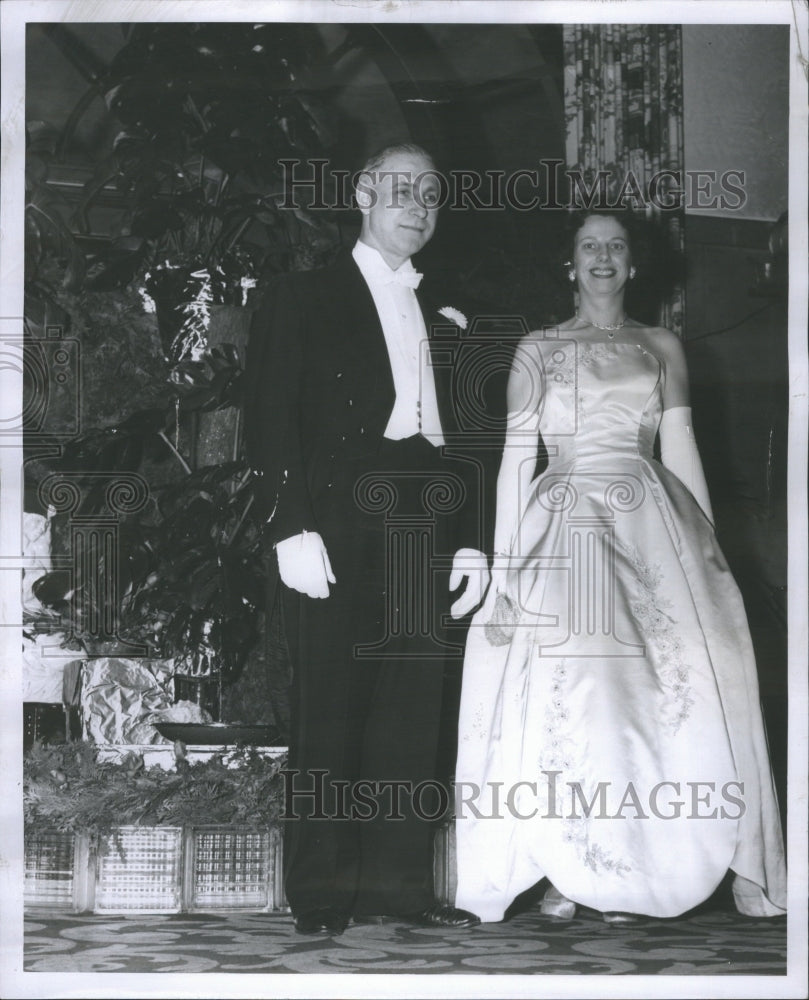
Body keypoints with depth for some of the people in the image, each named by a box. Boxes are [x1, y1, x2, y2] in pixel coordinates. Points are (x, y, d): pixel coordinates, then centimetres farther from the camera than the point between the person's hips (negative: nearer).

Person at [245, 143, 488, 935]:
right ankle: (321, 894, 1)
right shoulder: (302, 300, 6)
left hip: (422, 535, 5)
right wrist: (291, 527, -13)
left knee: (412, 715, 3)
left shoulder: (441, 317, 22)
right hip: (337, 529, -5)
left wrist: (469, 541, 12)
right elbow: (269, 422, -3)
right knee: (329, 712, -5)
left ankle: (397, 884, 8)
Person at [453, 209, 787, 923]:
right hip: (564, 529, -1)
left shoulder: (663, 347, 15)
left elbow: (681, 449, 10)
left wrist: (708, 541, 0)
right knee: (560, 697, -9)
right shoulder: (537, 350, 11)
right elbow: (517, 458, 6)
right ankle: (562, 871, -3)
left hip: (650, 528, 1)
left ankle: (628, 872, -1)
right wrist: (504, 564, -2)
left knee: (653, 691, -7)